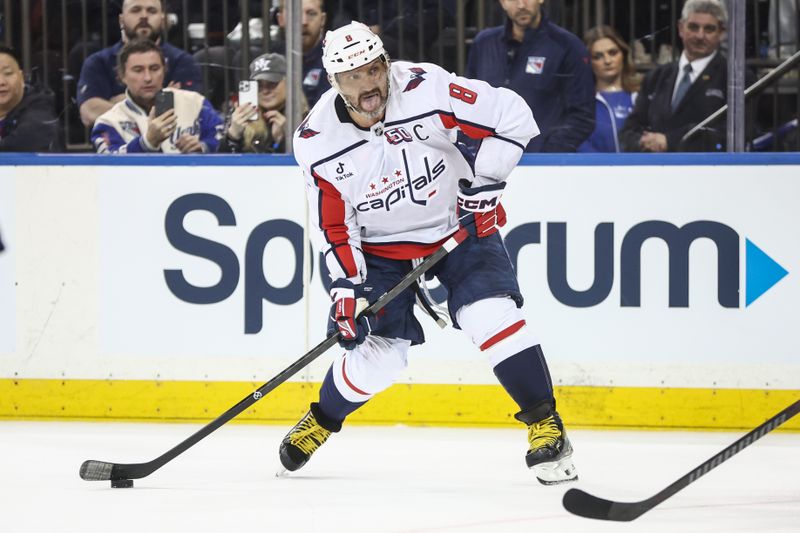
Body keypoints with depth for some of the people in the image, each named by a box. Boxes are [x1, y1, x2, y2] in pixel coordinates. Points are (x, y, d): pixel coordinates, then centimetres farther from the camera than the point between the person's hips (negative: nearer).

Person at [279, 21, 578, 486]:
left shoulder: (428, 89, -24)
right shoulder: (318, 142, -17)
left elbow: (512, 116, -17)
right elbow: (334, 226, -7)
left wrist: (486, 184, -19)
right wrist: (347, 285, -17)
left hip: (457, 225, -1)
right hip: (382, 246, 1)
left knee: (492, 315, -21)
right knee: (377, 352, -5)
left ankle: (546, 426, -10)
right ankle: (320, 423, 25)